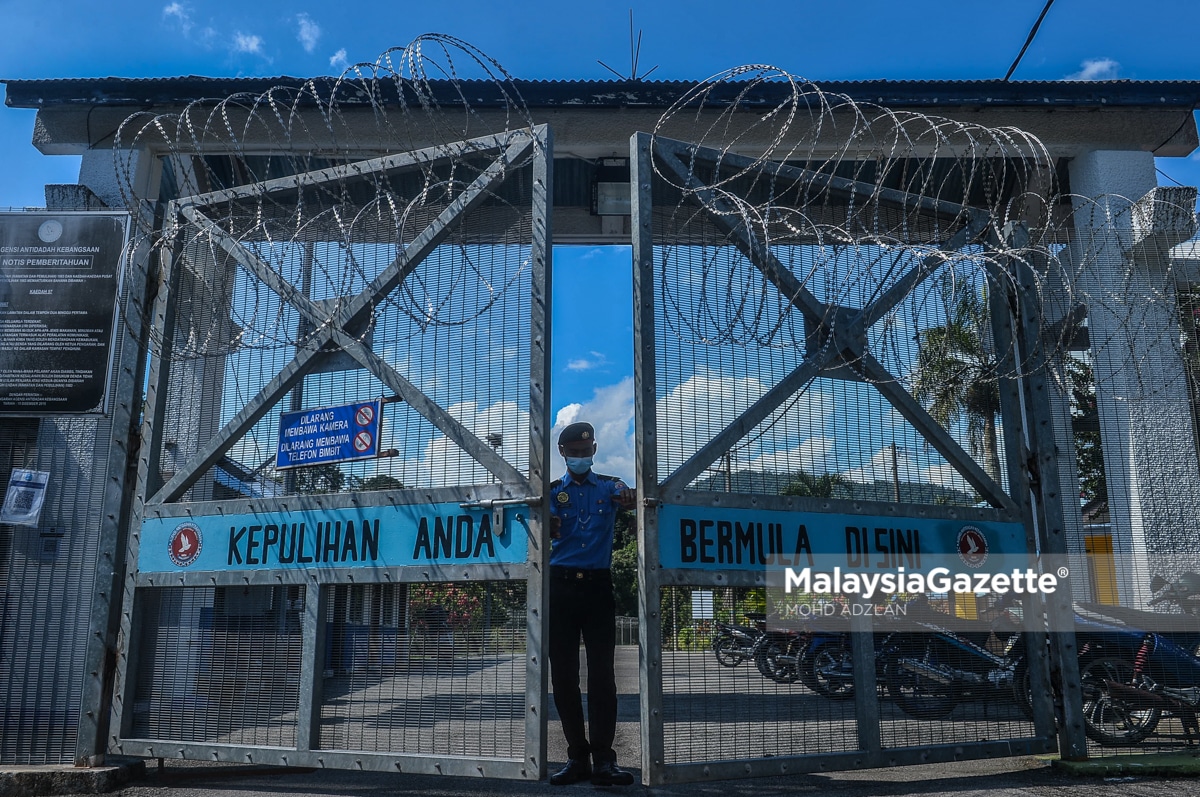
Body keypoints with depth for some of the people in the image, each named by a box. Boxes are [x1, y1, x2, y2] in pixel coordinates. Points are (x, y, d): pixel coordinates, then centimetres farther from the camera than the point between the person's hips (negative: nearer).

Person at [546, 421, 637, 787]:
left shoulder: (609, 486, 9)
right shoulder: (553, 491, 10)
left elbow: (628, 497, -14)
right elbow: (545, 530, -8)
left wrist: (630, 498, -40)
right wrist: (545, 526, -33)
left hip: (598, 585, -1)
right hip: (561, 586, 1)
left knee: (602, 672, -4)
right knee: (563, 673, 3)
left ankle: (603, 759, -2)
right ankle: (577, 755, 11)